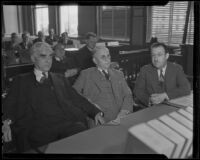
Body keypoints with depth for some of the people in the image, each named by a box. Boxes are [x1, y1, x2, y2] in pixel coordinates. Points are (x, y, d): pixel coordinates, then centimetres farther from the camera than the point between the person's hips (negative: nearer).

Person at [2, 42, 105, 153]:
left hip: (68, 123, 3)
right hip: (39, 129, -2)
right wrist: (6, 122, -11)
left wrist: (96, 112, 4)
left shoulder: (60, 79, 26)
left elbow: (76, 98, 19)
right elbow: (9, 105, 11)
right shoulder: (22, 81, 19)